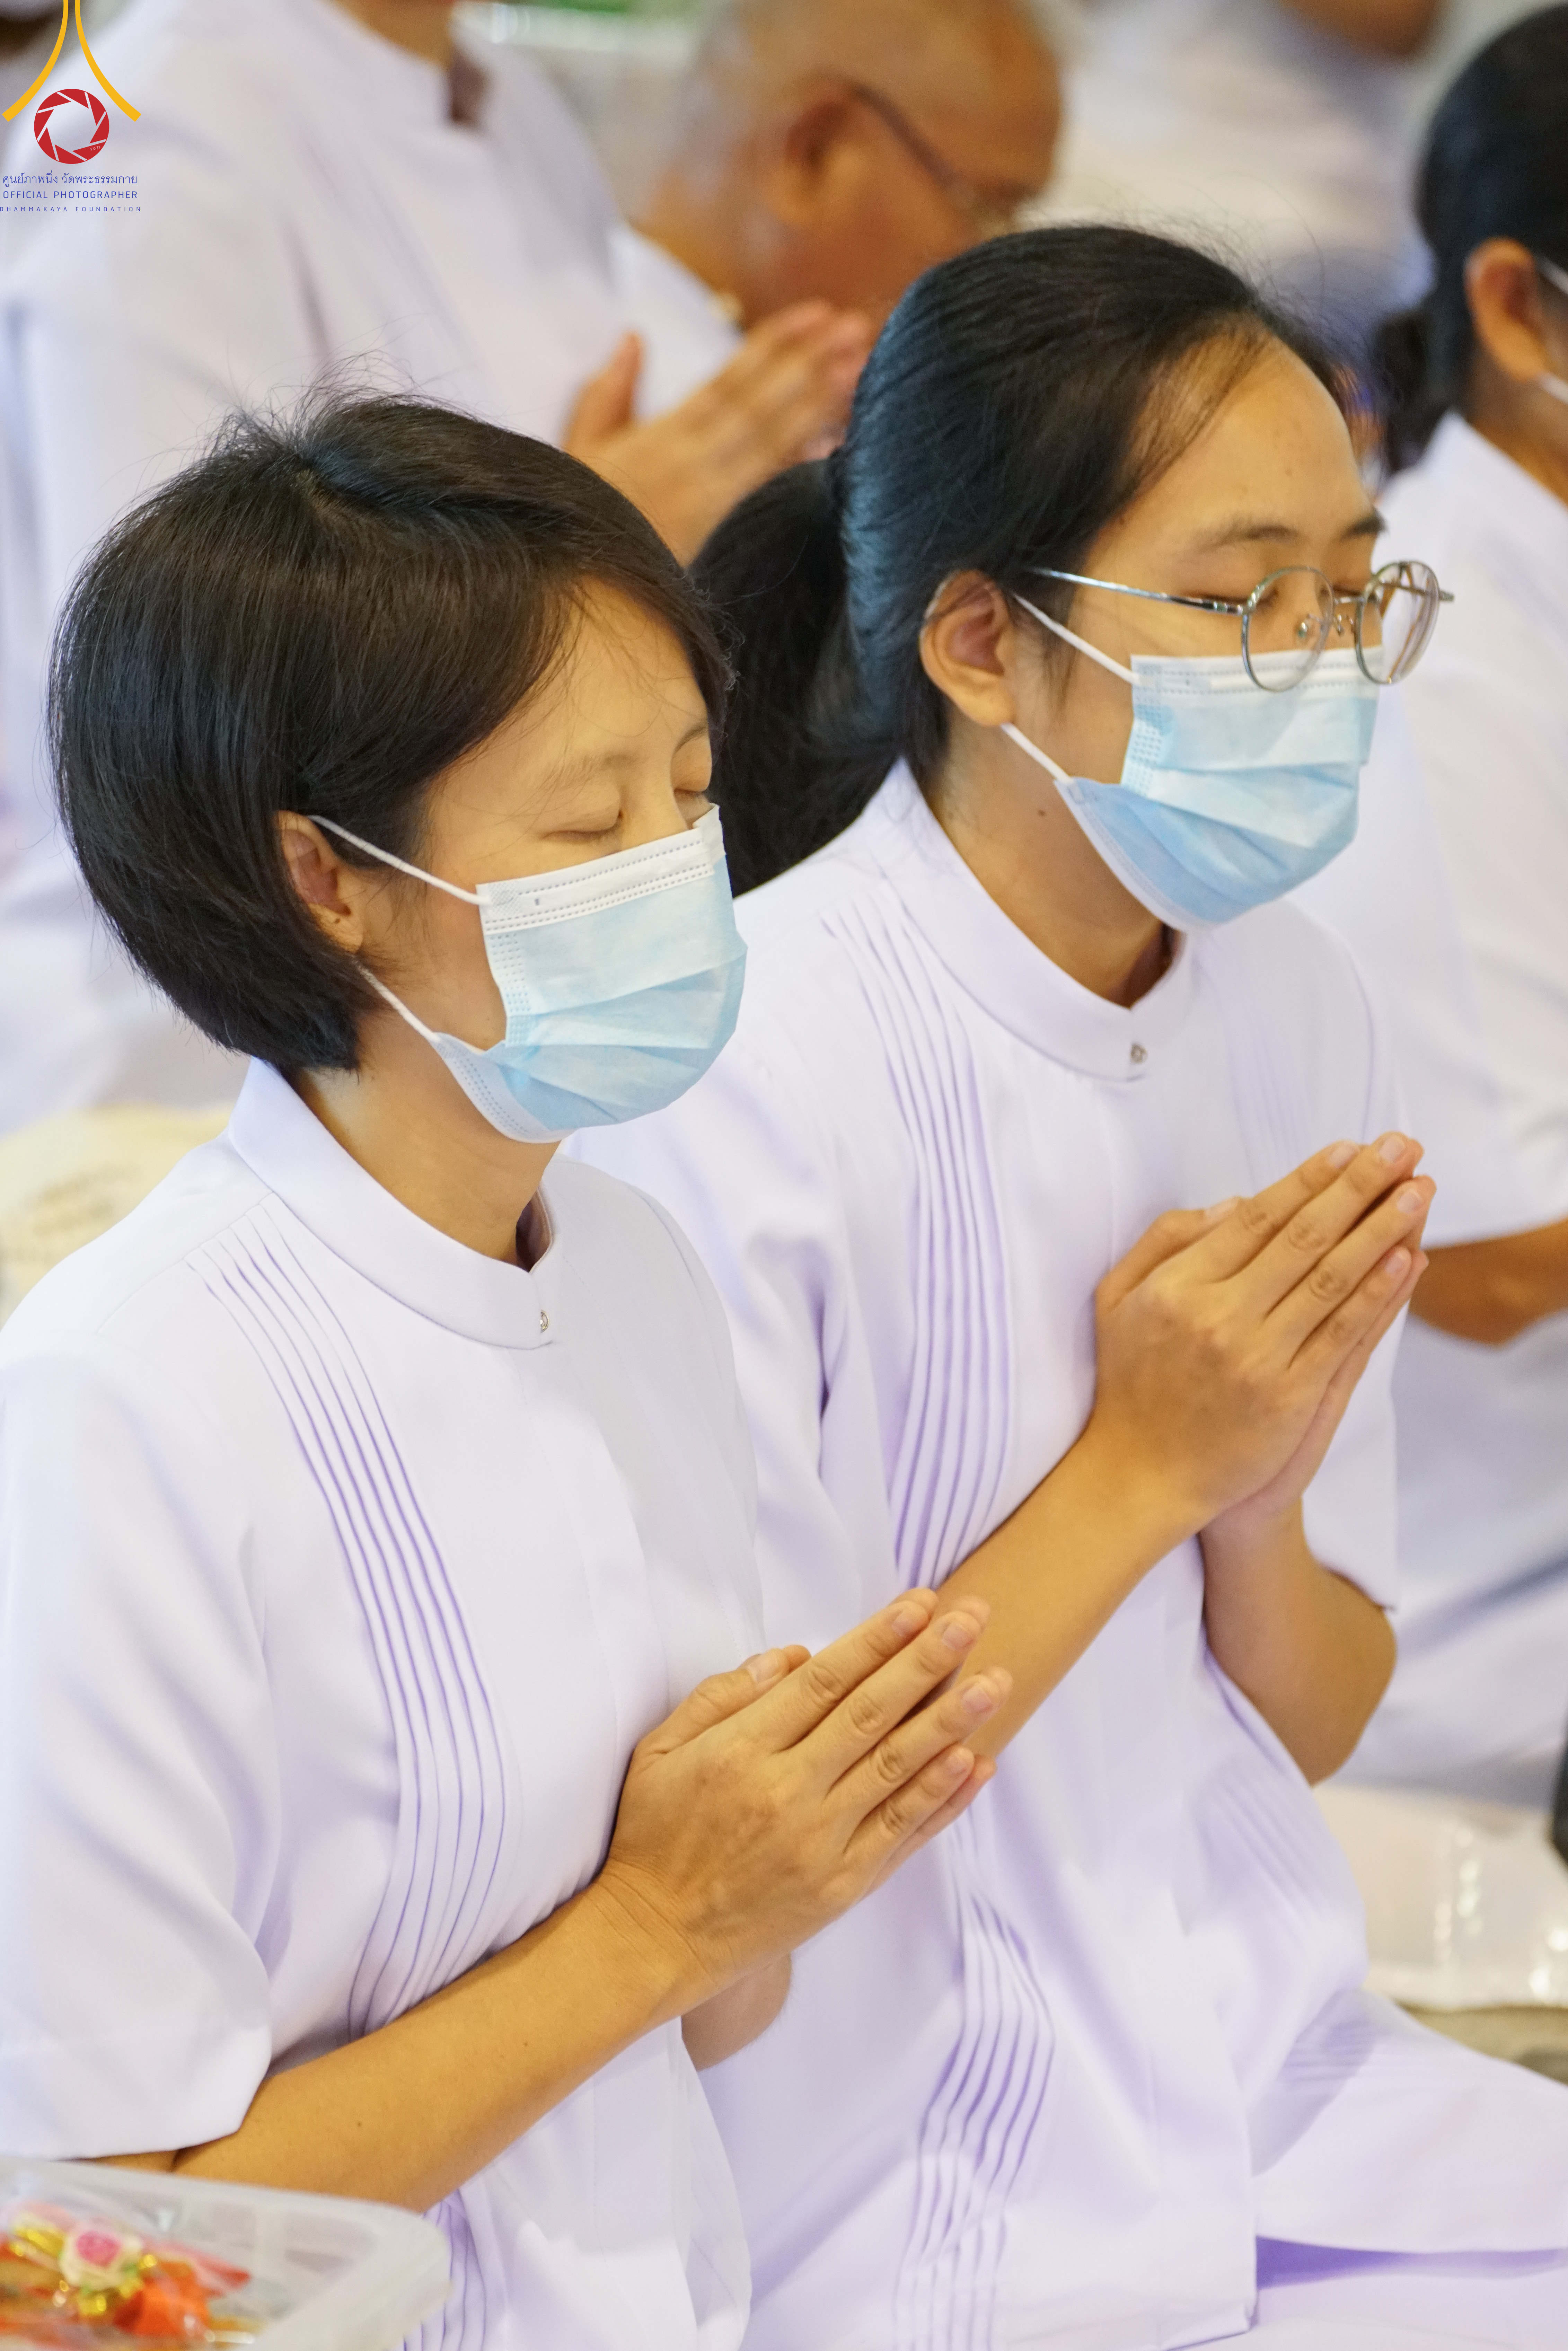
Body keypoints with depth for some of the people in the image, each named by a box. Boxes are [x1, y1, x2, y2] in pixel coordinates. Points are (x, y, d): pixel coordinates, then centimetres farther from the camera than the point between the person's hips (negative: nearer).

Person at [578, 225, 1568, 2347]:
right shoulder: (739, 1080, -17)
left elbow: (1308, 1732, 9)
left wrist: (1261, 1494, -11)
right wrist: (1136, 1469, -17)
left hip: (1285, 2087, 7)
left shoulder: (1296, 1005, 3)